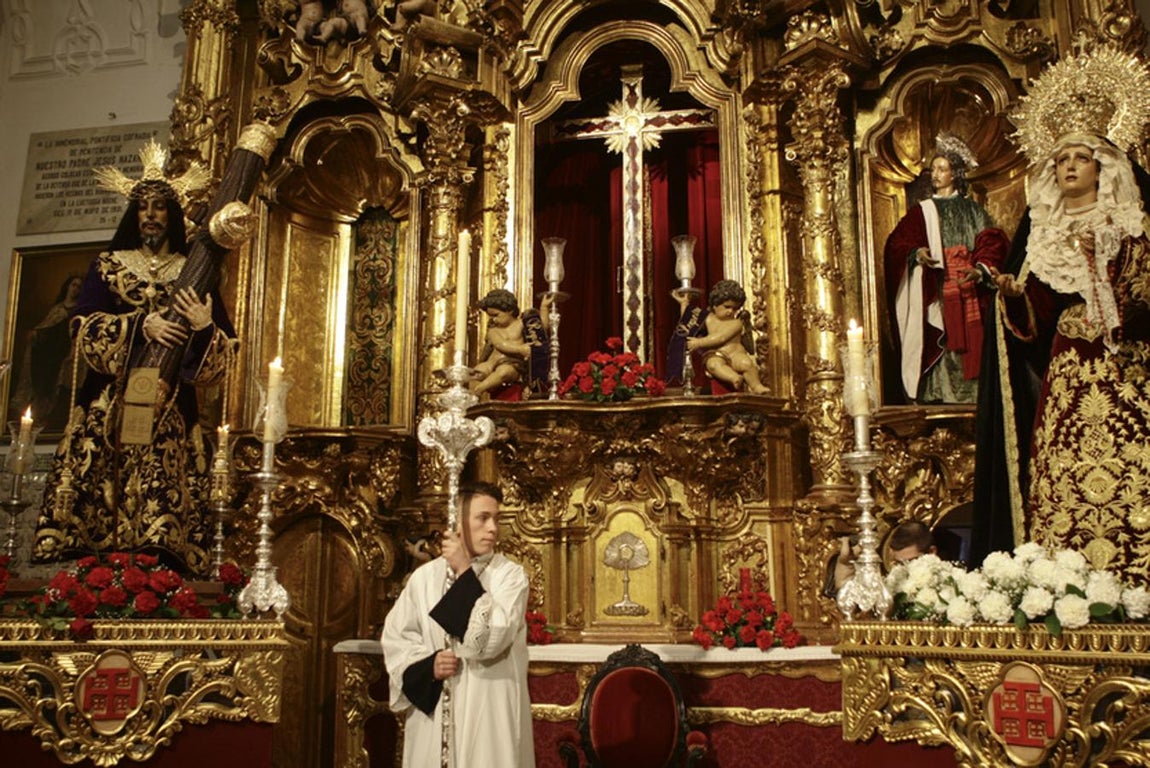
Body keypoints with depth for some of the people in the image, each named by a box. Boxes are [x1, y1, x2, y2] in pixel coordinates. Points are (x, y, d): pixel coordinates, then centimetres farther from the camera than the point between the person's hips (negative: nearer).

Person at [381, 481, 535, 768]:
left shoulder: (511, 575, -6)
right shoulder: (424, 576, 4)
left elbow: (490, 640, -18)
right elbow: (395, 638, 6)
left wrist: (465, 572, -15)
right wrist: (428, 665, -11)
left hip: (490, 717, -3)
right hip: (431, 715, 3)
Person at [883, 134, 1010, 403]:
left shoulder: (972, 210, 15)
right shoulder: (922, 212, 13)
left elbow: (992, 242, 4)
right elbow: (898, 244, 2)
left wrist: (981, 269, -14)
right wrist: (916, 253, -19)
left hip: (968, 290, 1)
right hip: (935, 294, -1)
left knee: (970, 341, -6)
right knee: (938, 343, -9)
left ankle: (971, 395, -3)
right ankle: (936, 395, -9)